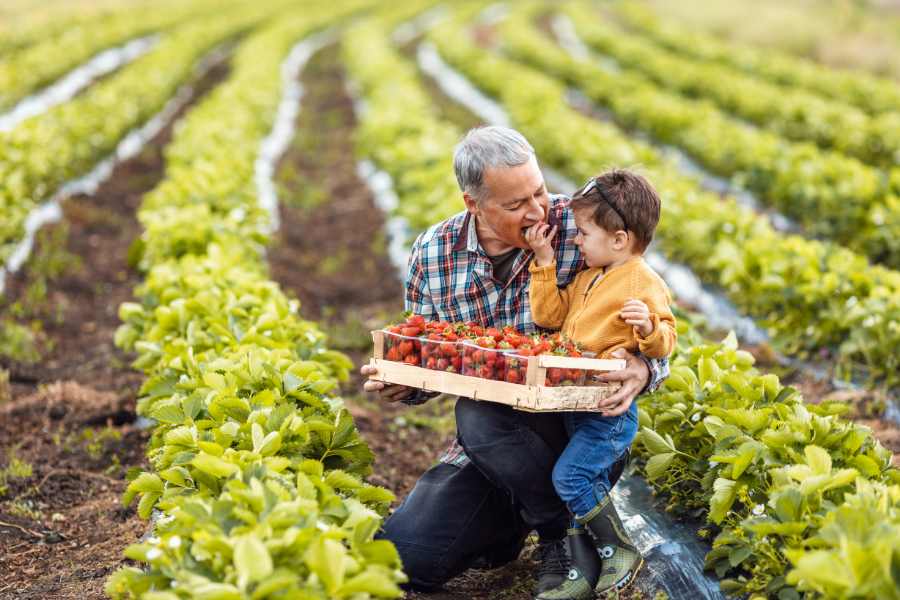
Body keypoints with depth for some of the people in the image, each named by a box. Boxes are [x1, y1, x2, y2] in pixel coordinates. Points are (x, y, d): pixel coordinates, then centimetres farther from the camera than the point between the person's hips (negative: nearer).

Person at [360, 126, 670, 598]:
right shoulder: (432, 253, -2)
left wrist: (643, 370, -31)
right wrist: (402, 384, -13)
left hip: (583, 434, -4)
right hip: (485, 452, 4)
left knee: (479, 415, -34)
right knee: (403, 556, -10)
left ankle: (567, 533, -8)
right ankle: (510, 524, 20)